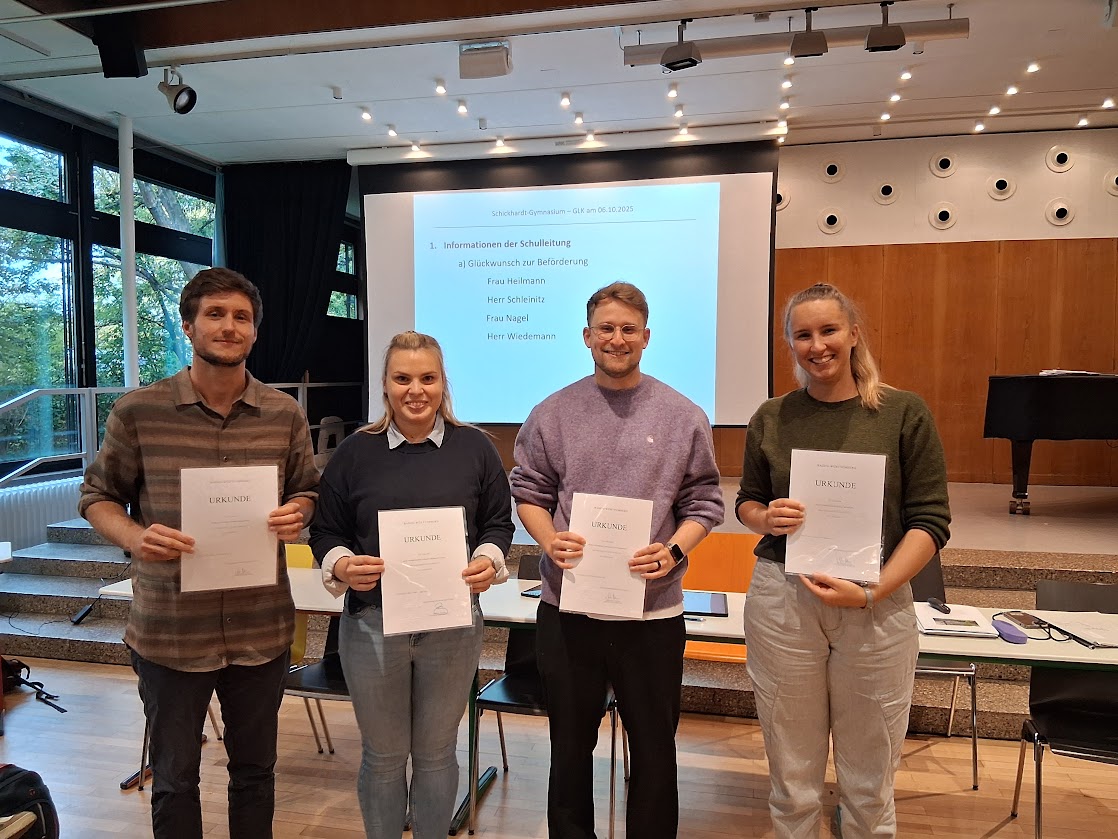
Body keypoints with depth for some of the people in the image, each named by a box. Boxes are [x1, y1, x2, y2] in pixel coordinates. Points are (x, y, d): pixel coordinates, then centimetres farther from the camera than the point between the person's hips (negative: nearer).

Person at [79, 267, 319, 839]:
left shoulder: (285, 415, -1)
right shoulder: (138, 412, -6)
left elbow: (305, 491, 10)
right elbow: (98, 496, 3)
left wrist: (296, 515, -13)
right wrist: (135, 538, -17)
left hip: (261, 630, 2)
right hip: (169, 632, -1)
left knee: (255, 769, 19)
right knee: (174, 777, 17)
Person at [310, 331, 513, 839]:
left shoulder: (474, 448, 1)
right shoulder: (355, 452, 1)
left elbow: (498, 523, 5)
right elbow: (325, 532, 4)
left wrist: (488, 560, -14)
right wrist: (342, 565, -16)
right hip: (372, 623, 0)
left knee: (436, 753, 16)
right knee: (382, 756, 16)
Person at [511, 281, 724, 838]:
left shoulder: (683, 417, 0)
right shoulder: (552, 414, 3)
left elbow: (703, 502, 2)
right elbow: (527, 491, 6)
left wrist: (674, 551, -15)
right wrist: (549, 540, -11)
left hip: (653, 609, -1)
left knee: (654, 750, 14)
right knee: (570, 745, 18)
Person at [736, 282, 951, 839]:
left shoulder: (904, 414, -2)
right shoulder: (771, 419, 4)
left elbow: (931, 521, -3)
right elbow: (747, 502, 15)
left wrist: (872, 592, -15)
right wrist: (767, 518, -9)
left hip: (877, 606, -1)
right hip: (782, 600, 1)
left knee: (868, 783, 13)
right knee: (792, 778, 12)